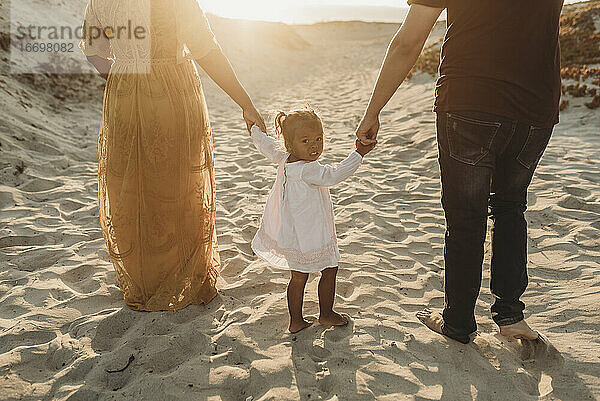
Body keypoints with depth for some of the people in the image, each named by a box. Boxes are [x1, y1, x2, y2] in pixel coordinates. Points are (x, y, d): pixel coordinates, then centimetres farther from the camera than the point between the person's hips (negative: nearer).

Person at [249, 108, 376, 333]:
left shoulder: (283, 159, 0)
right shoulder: (307, 170, -27)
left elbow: (264, 142, 15)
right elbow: (332, 176, -33)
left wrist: (254, 126, 33)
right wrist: (358, 154, -33)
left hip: (290, 235, 9)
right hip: (309, 236, -9)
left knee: (299, 276, 18)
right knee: (330, 270, 12)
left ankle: (296, 321, 27)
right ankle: (326, 314, 28)